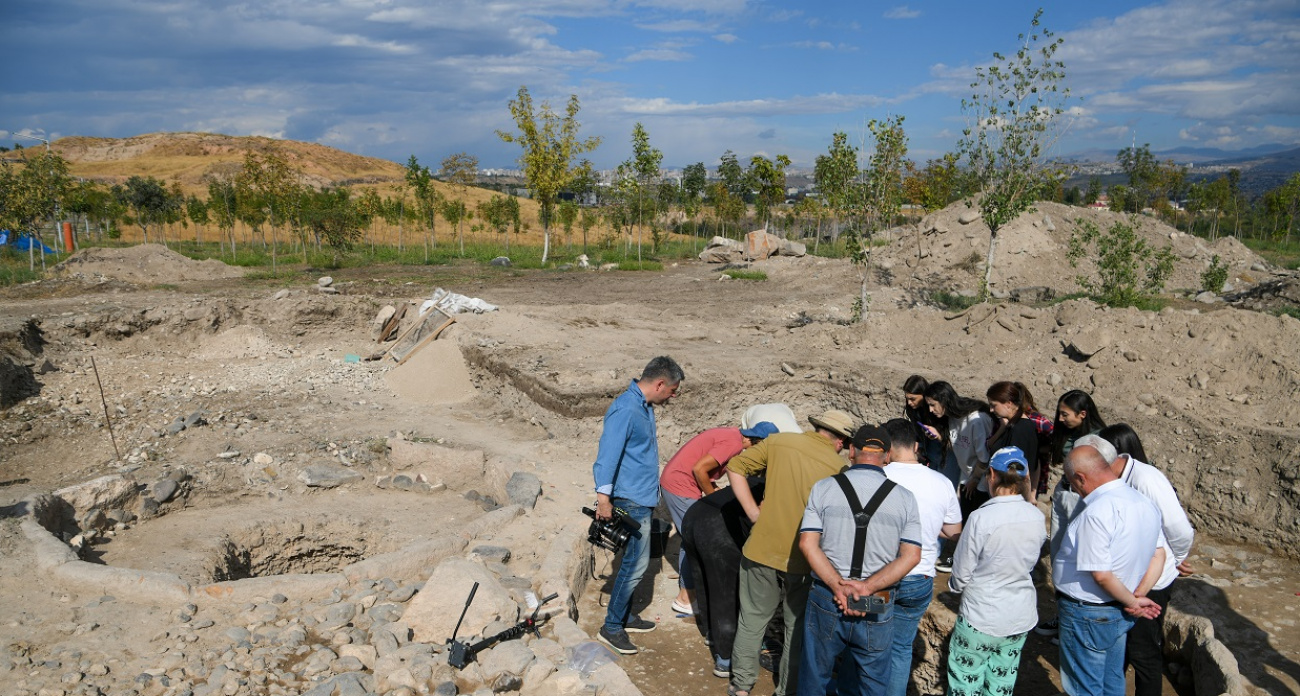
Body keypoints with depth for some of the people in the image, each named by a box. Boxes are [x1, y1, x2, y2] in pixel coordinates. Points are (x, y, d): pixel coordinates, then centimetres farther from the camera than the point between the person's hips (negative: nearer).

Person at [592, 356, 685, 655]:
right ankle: (611, 628, 6)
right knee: (636, 564, -5)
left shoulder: (644, 407, 10)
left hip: (642, 498, 10)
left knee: (633, 562, 17)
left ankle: (625, 616, 30)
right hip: (631, 500, -10)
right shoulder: (625, 410, -21)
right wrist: (603, 496, -27)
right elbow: (608, 453, -26)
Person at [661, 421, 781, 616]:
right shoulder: (734, 443, -19)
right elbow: (699, 469, -23)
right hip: (681, 486, -10)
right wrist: (713, 496, -8)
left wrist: (714, 490, 4)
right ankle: (684, 599, 6)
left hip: (672, 481, 10)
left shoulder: (731, 434, 10)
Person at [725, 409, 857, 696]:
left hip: (763, 548, 2)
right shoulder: (839, 467, -9)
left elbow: (735, 466, -1)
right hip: (804, 558, -2)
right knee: (798, 626, 19)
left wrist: (753, 512, 0)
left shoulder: (779, 441, -3)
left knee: (753, 618, 19)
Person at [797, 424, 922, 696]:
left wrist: (839, 587, -16)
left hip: (826, 600, 0)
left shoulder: (824, 488, -5)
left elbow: (807, 544, -12)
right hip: (878, 609, 0)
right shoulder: (904, 497, -3)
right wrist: (869, 587, -14)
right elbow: (912, 556, -8)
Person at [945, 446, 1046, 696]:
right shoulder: (1037, 516, -8)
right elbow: (1031, 562, 8)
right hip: (1021, 618, 5)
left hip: (981, 619, -5)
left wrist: (956, 584, 7)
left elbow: (961, 575, -14)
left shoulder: (981, 518, -24)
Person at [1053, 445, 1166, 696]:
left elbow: (1101, 575, -28)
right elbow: (1159, 555, 6)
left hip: (1088, 616, -8)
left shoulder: (1096, 512, -28)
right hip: (1120, 613, 8)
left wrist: (1132, 601, -13)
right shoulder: (1144, 502, 0)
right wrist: (1137, 596, -1)